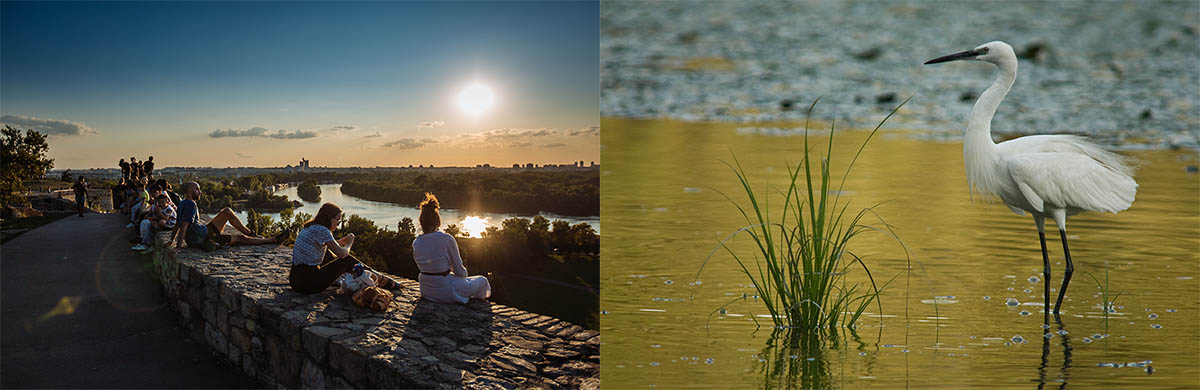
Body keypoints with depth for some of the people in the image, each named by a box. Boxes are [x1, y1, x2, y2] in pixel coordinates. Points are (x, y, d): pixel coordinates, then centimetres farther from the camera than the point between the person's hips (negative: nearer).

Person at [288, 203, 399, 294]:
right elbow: (342, 254, -14)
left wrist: (342, 241, 20)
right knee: (347, 260, 0)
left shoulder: (309, 227, 12)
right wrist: (349, 244, 8)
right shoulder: (321, 231, -16)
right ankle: (380, 280, 14)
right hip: (308, 283, -10)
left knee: (326, 253, 27)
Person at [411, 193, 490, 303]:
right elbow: (460, 271, -12)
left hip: (426, 290, 6)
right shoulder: (447, 239, -18)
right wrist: (464, 273, 12)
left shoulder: (416, 243, -2)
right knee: (482, 281, 18)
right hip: (445, 291, -6)